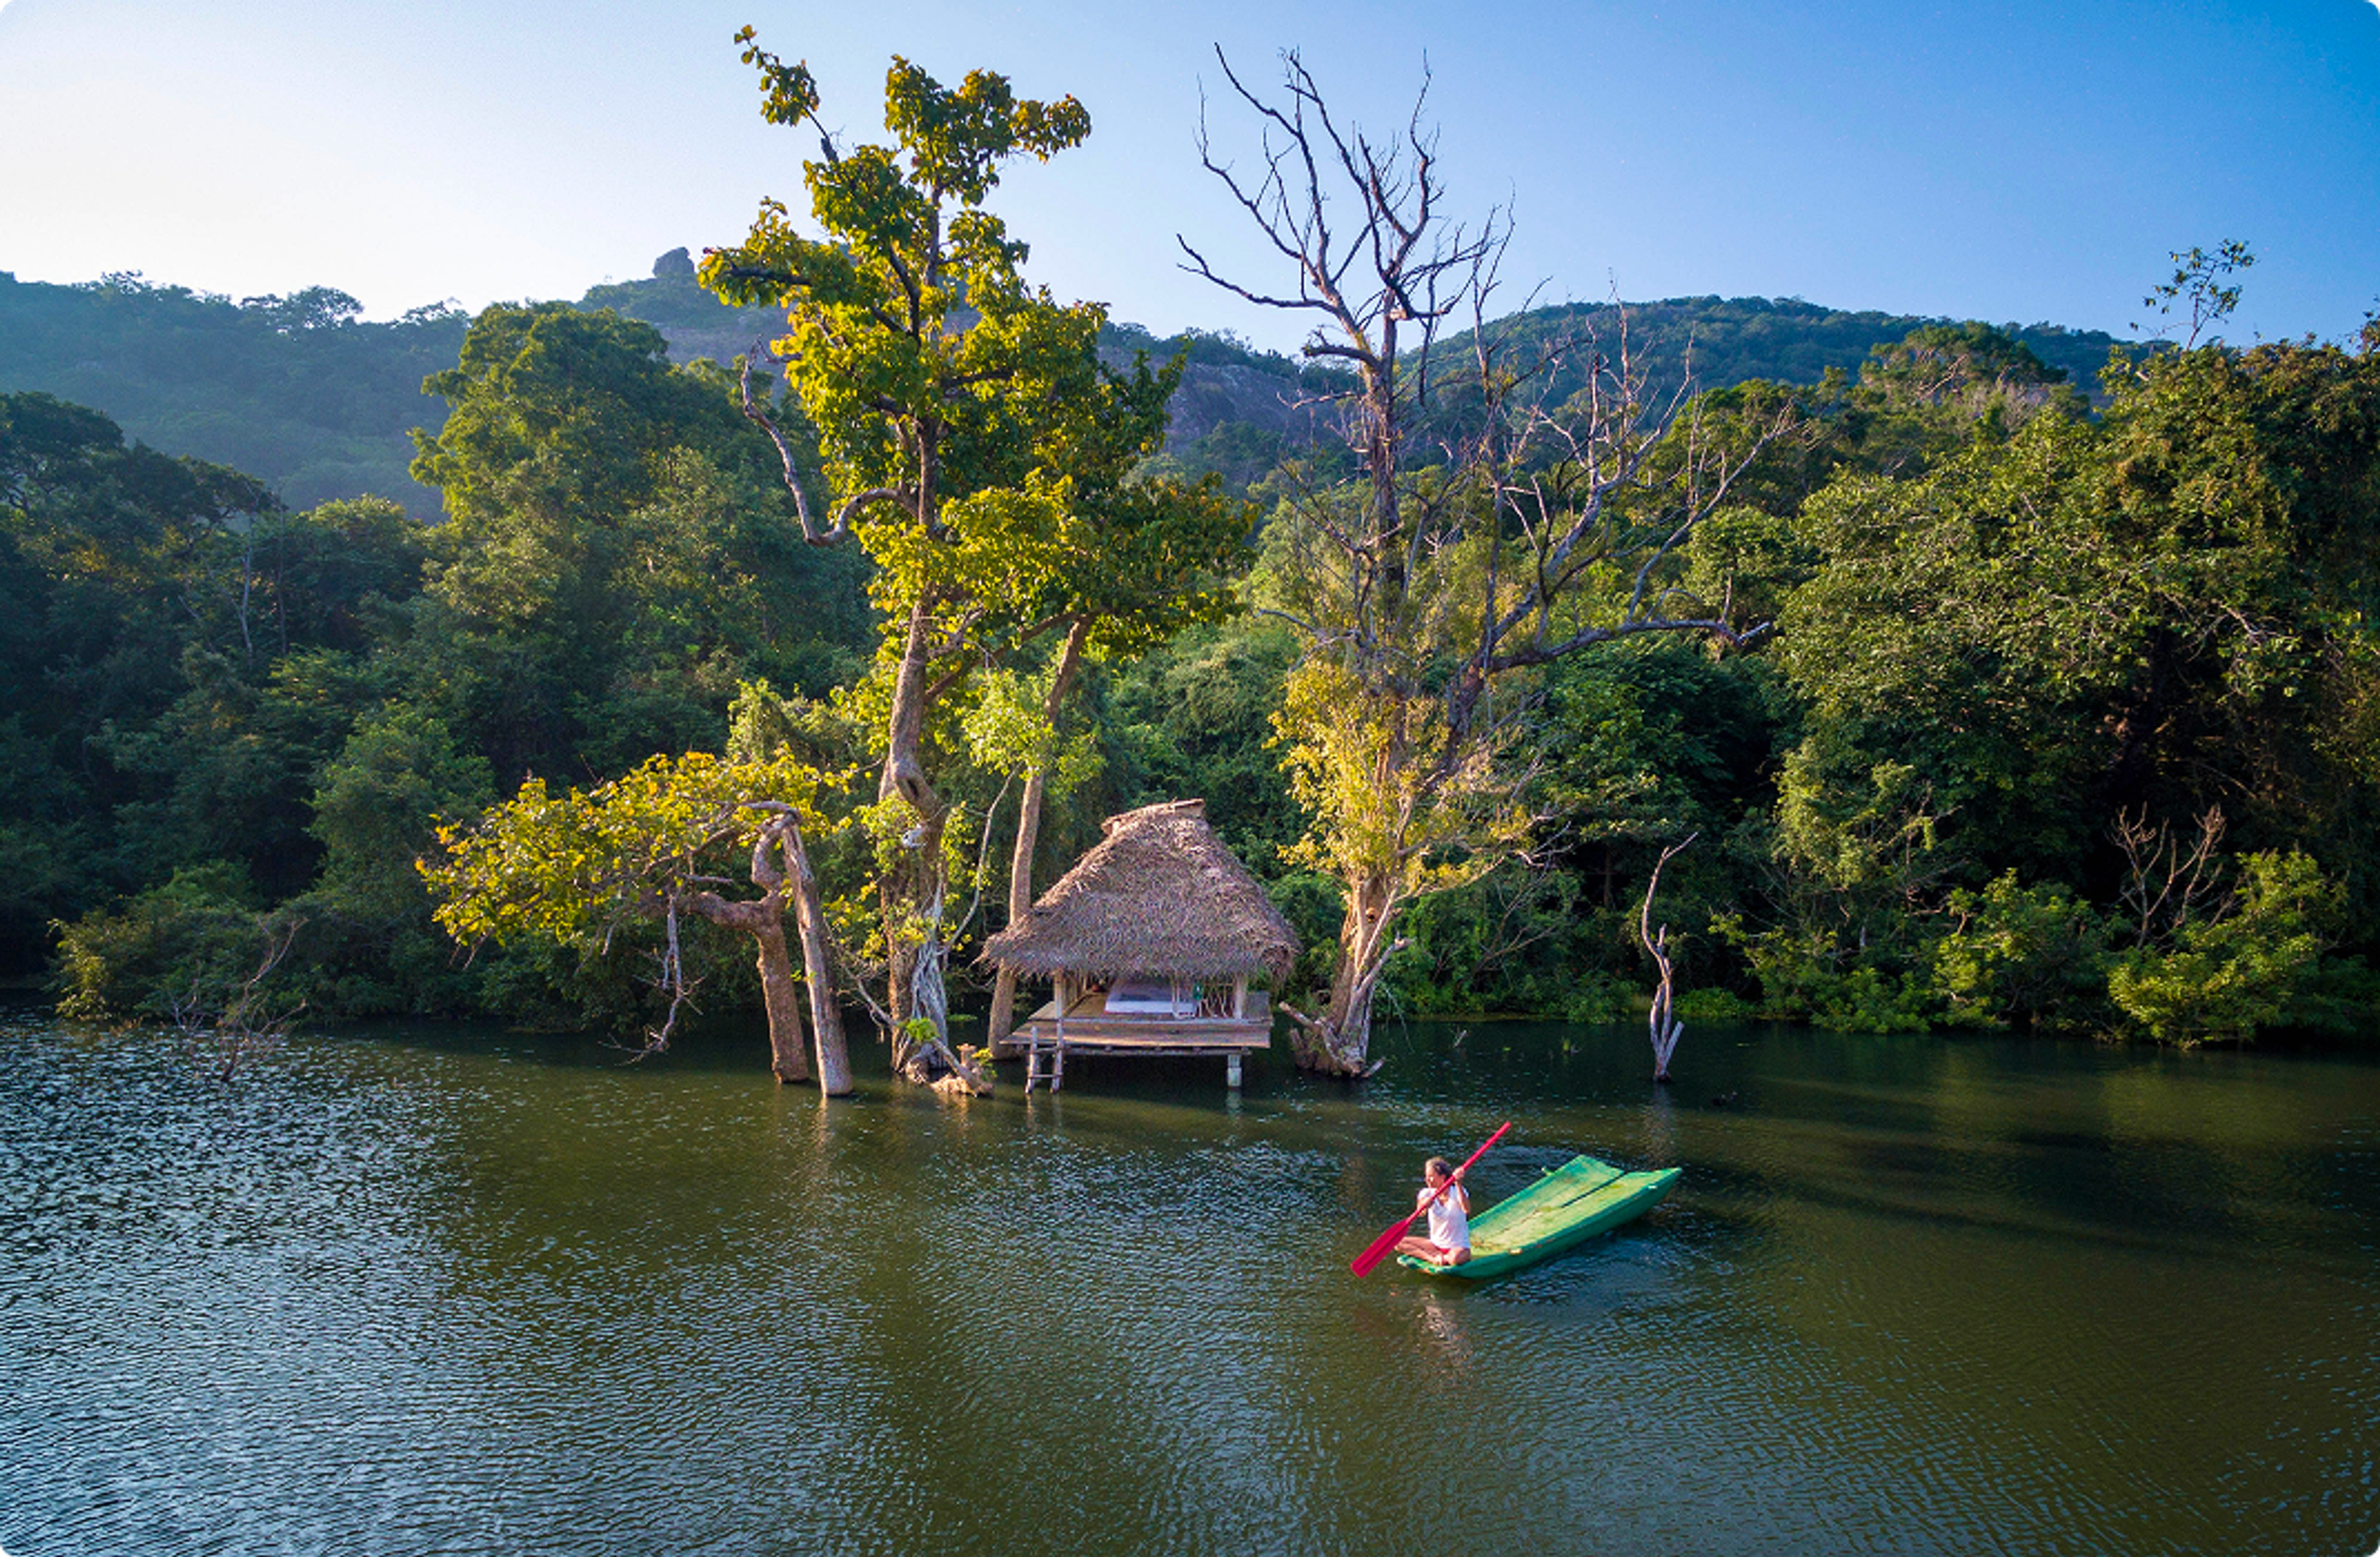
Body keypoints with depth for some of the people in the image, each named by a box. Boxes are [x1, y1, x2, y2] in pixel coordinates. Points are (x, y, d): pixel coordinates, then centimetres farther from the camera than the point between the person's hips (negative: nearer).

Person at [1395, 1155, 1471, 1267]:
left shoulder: (1456, 1192, -10)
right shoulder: (1428, 1193, -1)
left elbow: (1467, 1210, -32)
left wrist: (1458, 1184, -42)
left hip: (1459, 1246, -5)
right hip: (1436, 1244, 5)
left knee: (1455, 1258, -41)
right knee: (1399, 1243, -13)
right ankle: (1435, 1258, -20)